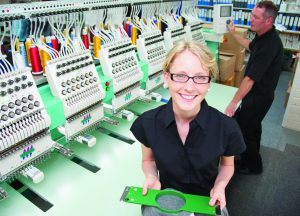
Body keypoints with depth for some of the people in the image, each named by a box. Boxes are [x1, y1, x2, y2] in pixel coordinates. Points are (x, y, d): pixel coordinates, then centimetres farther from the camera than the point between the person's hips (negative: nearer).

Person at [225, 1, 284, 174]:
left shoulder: (270, 44, -31)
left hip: (260, 96, -10)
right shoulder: (263, 36, -1)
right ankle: (252, 156, 50)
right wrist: (234, 34, 28)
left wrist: (234, 102, -30)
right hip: (258, 93, 10)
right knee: (253, 124, 26)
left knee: (243, 128, 2)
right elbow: (251, 47, 24)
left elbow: (251, 78, -33)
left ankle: (252, 165, 24)